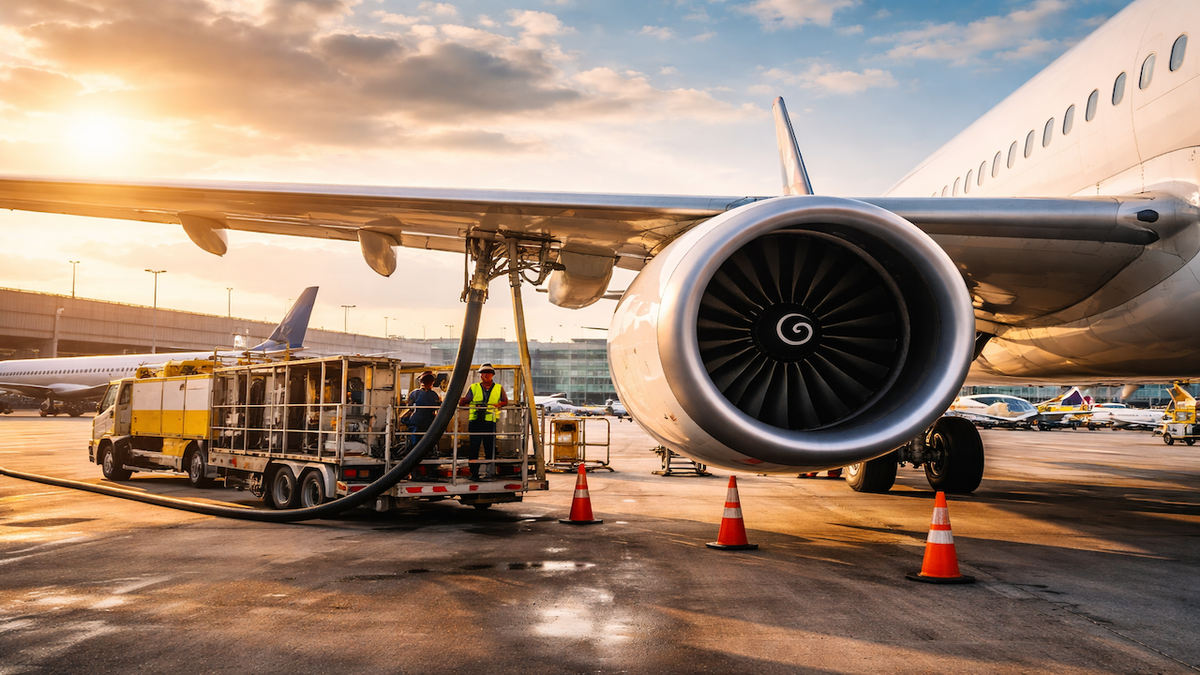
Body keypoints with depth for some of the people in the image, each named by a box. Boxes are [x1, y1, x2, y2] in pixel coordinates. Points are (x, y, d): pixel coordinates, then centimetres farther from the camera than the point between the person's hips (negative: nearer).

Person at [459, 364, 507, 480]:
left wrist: (498, 404, -5)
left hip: (490, 422, 0)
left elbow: (505, 401, 16)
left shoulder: (499, 388, 11)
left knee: (490, 448, 1)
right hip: (475, 422, 0)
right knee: (473, 448, -1)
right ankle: (474, 473, 5)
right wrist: (460, 401, -15)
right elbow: (465, 401, 8)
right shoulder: (474, 388, 10)